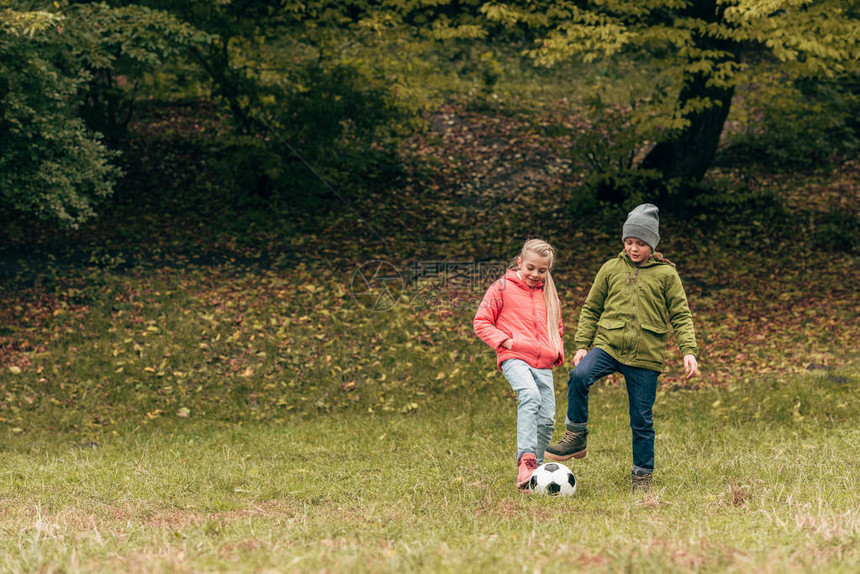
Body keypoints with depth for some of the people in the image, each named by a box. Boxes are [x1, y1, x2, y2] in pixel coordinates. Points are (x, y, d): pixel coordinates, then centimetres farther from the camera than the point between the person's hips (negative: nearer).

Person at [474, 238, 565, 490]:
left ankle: (536, 470, 15)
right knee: (530, 395, -33)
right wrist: (505, 341, -10)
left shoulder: (548, 294, 20)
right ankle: (526, 460, -41)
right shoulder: (503, 288, 5)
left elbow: (556, 329, 32)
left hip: (543, 363, 6)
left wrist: (557, 351, 12)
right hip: (514, 358, -6)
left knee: (547, 419, 0)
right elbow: (481, 323, 4)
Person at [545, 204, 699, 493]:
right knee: (579, 376, -29)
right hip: (608, 345, 1)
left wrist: (689, 351, -7)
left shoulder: (666, 273, 3)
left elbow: (681, 316, 5)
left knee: (642, 419, 1)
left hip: (646, 356, -1)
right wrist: (582, 344, 5)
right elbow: (591, 309, 15)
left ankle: (642, 476, 17)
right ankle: (575, 438, -16)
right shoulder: (611, 268, 8)